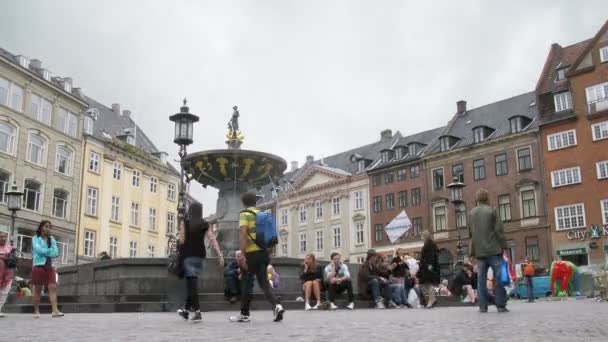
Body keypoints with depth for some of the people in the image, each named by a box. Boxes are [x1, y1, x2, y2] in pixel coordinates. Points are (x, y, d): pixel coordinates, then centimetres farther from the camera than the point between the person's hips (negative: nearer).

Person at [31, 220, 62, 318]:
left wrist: (44, 252, -12)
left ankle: (55, 310, -19)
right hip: (39, 265, -3)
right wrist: (50, 251, -7)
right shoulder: (36, 238, 3)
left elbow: (56, 253, 3)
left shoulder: (52, 239, 14)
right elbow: (38, 250, -15)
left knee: (53, 287, -10)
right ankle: (36, 311, 12)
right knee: (38, 289, 3)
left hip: (49, 267, 4)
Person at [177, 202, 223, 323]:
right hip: (200, 254, 4)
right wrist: (220, 255, -5)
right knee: (192, 281, 17)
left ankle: (197, 311, -16)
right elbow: (212, 240, -3)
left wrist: (180, 254, 12)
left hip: (188, 255, -4)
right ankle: (187, 309, 27)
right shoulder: (205, 224, 4)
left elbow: (182, 241, -5)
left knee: (192, 282, -7)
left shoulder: (185, 223, -3)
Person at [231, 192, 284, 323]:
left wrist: (242, 253, -15)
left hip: (252, 253, -6)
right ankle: (277, 305, -12)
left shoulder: (245, 214, -2)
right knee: (263, 282, 8)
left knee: (247, 283, 4)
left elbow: (243, 233, -14)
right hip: (264, 252, 6)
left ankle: (244, 314, 12)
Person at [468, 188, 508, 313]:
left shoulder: (471, 213, 9)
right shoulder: (492, 211, -5)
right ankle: (501, 305, 0)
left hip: (479, 251, 4)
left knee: (482, 279, 5)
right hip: (494, 249, -4)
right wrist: (503, 247, -3)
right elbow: (499, 230, -7)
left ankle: (483, 306, 3)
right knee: (499, 278, 1)